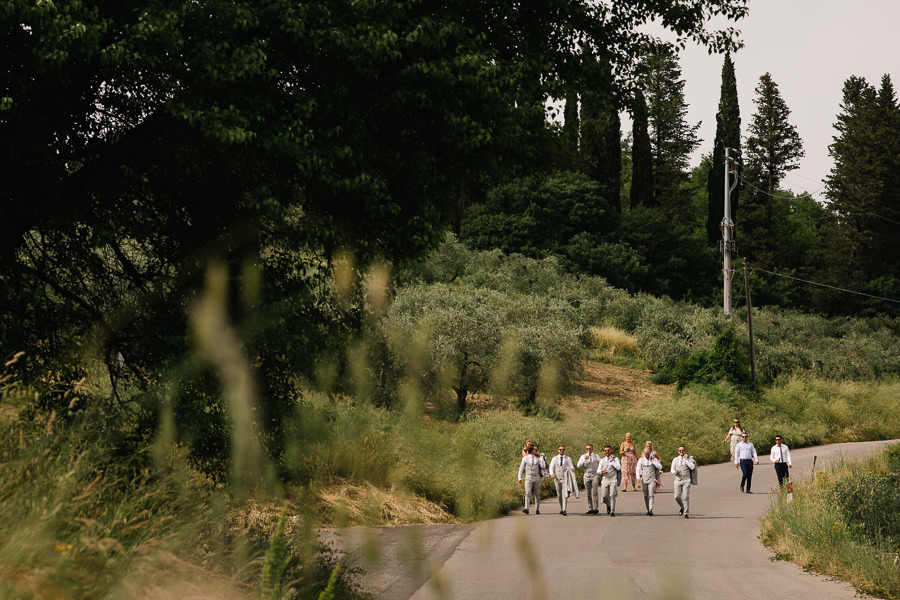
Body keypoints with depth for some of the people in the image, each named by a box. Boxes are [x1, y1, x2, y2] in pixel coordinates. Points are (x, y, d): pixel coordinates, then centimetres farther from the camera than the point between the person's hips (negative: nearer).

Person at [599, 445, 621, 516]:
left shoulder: (615, 459, 5)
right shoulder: (602, 460, 14)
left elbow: (618, 468, -10)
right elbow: (598, 471, 14)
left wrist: (611, 461, -8)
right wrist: (602, 471, -8)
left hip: (613, 480, -3)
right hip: (605, 480, 3)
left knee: (612, 495, -15)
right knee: (604, 496, -2)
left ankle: (612, 511, -8)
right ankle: (608, 505, 28)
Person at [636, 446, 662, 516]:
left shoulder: (654, 459, 5)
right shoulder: (641, 460, 7)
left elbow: (660, 467, -2)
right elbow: (638, 469, 3)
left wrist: (653, 461, -9)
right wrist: (638, 477, -13)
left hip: (652, 480, -2)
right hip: (644, 480, 2)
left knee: (651, 495, -13)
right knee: (645, 496, 5)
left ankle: (651, 510, -21)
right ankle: (647, 509, 14)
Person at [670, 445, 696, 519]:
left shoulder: (689, 458, 4)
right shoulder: (675, 459, 12)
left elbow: (692, 467, -10)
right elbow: (672, 469, 13)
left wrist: (686, 460, -11)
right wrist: (674, 471, -10)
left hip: (686, 480, -3)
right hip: (678, 480, 3)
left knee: (686, 497, -11)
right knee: (677, 497, -4)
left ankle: (686, 513, -7)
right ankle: (682, 508, 24)